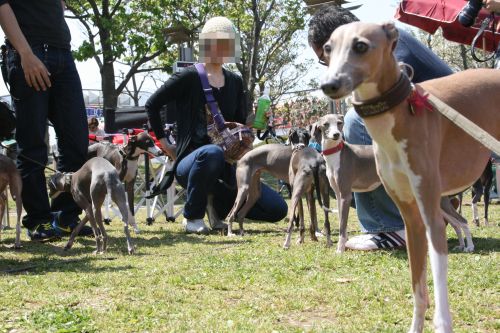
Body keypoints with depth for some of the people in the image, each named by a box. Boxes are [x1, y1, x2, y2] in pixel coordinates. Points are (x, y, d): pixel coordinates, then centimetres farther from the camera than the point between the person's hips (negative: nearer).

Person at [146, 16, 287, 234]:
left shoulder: (235, 82, 10)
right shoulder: (189, 77, -6)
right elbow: (152, 105, -1)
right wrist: (164, 143, -2)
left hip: (225, 163, 5)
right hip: (190, 162, -5)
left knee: (277, 209, -10)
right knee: (212, 153, -44)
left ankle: (219, 203, 13)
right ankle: (192, 216, -18)